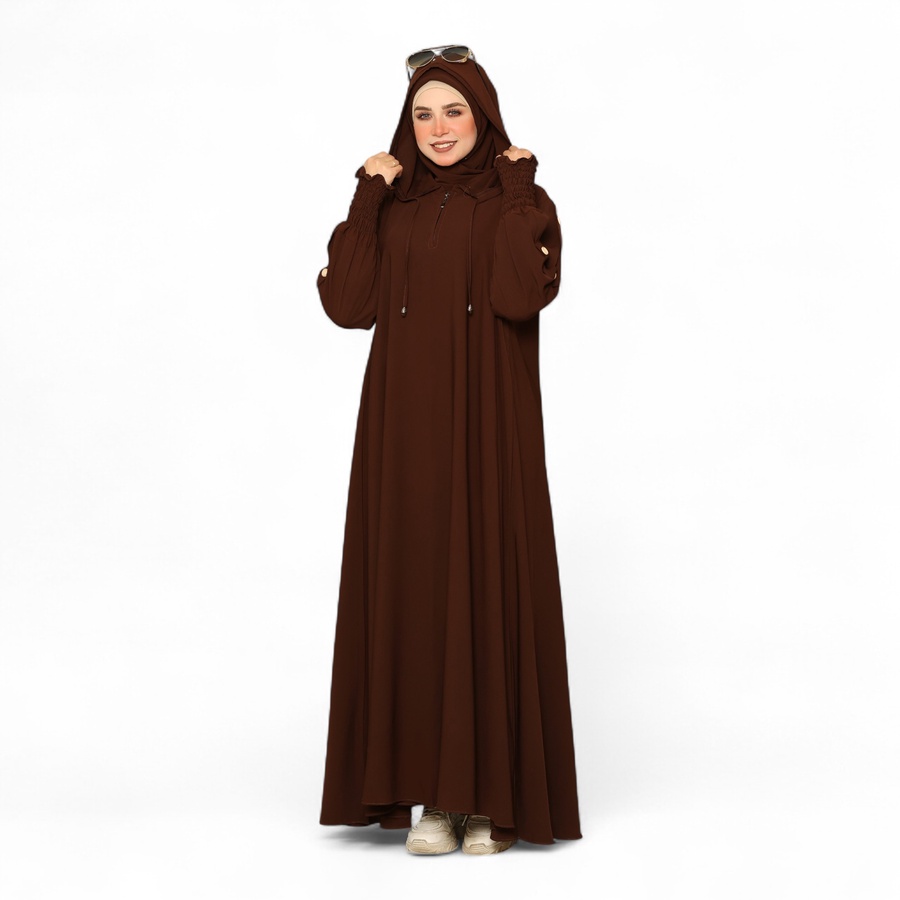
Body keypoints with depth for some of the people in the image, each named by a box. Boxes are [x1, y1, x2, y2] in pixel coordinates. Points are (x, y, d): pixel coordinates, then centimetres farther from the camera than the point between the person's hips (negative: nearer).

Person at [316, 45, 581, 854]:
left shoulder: (520, 201, 3)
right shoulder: (392, 207, 13)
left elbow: (521, 295, -18)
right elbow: (347, 305, -3)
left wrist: (516, 187, -11)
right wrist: (367, 199, -2)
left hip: (486, 426, -3)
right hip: (405, 429, 4)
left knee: (488, 589, -3)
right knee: (411, 594, 2)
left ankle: (493, 795, 8)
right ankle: (431, 794, 12)